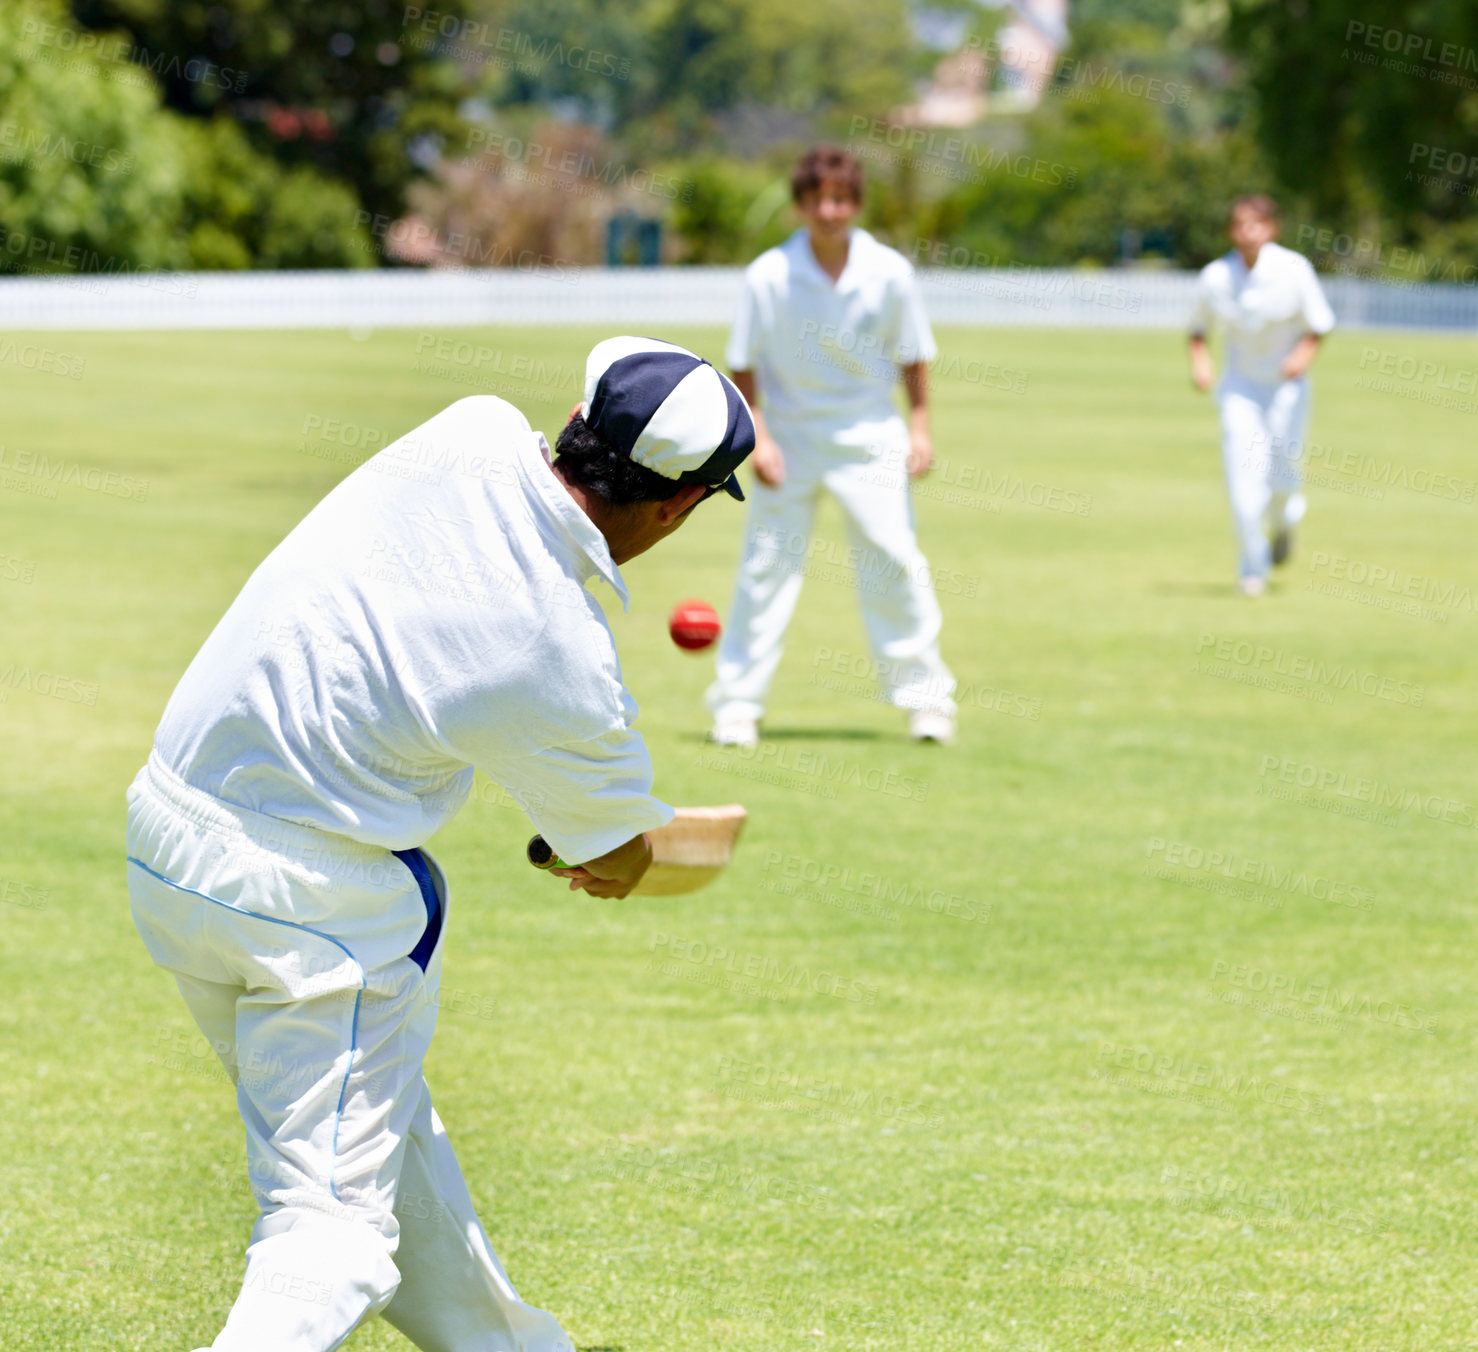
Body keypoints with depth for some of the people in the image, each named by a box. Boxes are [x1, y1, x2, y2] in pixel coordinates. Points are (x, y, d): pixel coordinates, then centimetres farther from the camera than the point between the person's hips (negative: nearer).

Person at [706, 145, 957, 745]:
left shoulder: (889, 272, -10)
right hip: (790, 432, -1)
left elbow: (913, 356, 3)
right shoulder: (769, 275, -13)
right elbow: (744, 364, -5)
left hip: (868, 433, 1)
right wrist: (758, 435, -11)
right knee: (766, 566, -1)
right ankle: (737, 703, 8)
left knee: (895, 560, -4)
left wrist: (919, 425, 1)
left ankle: (925, 693, 9)